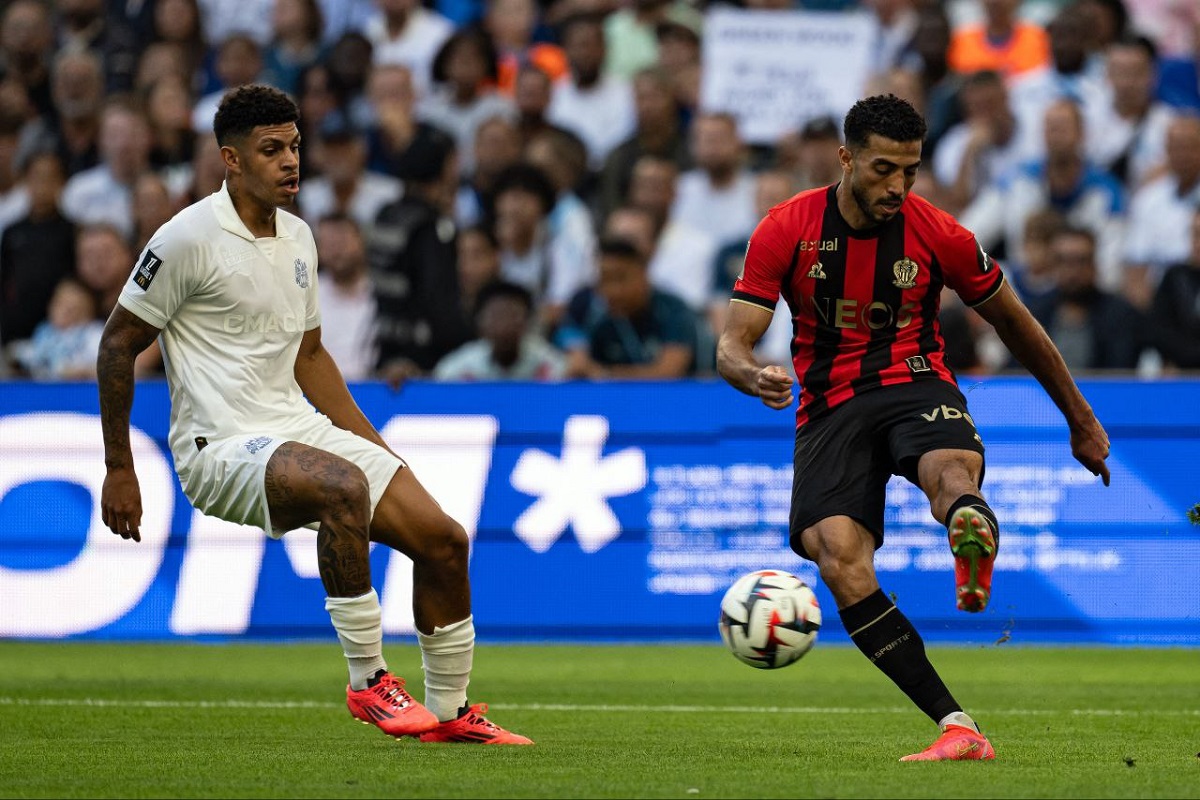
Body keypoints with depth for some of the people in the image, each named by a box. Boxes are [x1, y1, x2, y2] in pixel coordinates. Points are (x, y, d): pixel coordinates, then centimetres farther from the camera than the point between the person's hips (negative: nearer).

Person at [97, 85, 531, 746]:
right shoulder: (189, 237, -10)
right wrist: (118, 469, -6)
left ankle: (450, 711, 13)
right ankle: (366, 680, -23)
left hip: (301, 430, 8)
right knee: (343, 488, -37)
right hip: (222, 445, -8)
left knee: (443, 540, -4)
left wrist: (379, 449, 19)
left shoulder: (297, 238, 13)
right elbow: (117, 345, -5)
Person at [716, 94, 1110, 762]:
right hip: (830, 405, 0)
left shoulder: (939, 235, 0)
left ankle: (976, 563, -74)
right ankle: (957, 728, -27)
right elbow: (732, 345, -3)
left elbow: (1016, 325, 15)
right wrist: (755, 376, -29)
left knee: (952, 472, -38)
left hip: (916, 385, 0)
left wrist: (1082, 420, 23)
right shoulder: (787, 230, -2)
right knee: (837, 554, -27)